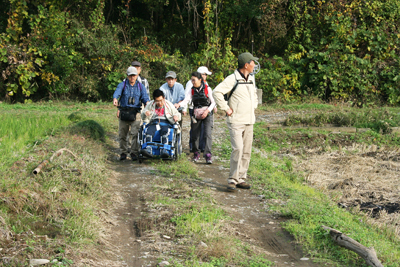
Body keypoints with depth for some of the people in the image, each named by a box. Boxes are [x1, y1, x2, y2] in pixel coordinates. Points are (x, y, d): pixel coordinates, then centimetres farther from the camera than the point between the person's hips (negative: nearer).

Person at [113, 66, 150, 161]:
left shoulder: (140, 86, 8)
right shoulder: (122, 85, 1)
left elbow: (144, 96, -3)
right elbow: (117, 92, -19)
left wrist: (147, 102, -28)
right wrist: (115, 99, -42)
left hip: (135, 113, 0)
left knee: (135, 133, -8)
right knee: (122, 134, 6)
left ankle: (134, 153, 0)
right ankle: (123, 152, 19)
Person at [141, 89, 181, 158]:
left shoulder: (169, 105, 17)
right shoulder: (150, 105, 18)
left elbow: (177, 114, 20)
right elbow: (143, 116, 19)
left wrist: (176, 116, -6)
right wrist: (145, 113, -6)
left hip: (165, 122, -1)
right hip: (153, 123, 1)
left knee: (165, 131, -38)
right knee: (148, 132, -34)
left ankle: (164, 150, -56)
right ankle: (148, 150, -54)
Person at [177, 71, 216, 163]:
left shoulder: (207, 89, -3)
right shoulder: (192, 90, 5)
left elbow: (213, 102, 0)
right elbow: (186, 100, -9)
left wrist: (207, 111, -14)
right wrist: (179, 105, -29)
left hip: (207, 114, -3)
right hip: (196, 115, 3)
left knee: (208, 134, -16)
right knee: (194, 135, 3)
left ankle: (208, 155, -19)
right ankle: (196, 154, 21)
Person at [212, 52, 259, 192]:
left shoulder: (251, 79, 13)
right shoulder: (233, 79, -13)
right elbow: (217, 92, -20)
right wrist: (226, 108, -17)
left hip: (249, 121, 8)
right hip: (236, 121, -8)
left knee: (247, 151, 7)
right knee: (237, 149, -16)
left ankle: (241, 179, 14)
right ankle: (232, 179, -9)